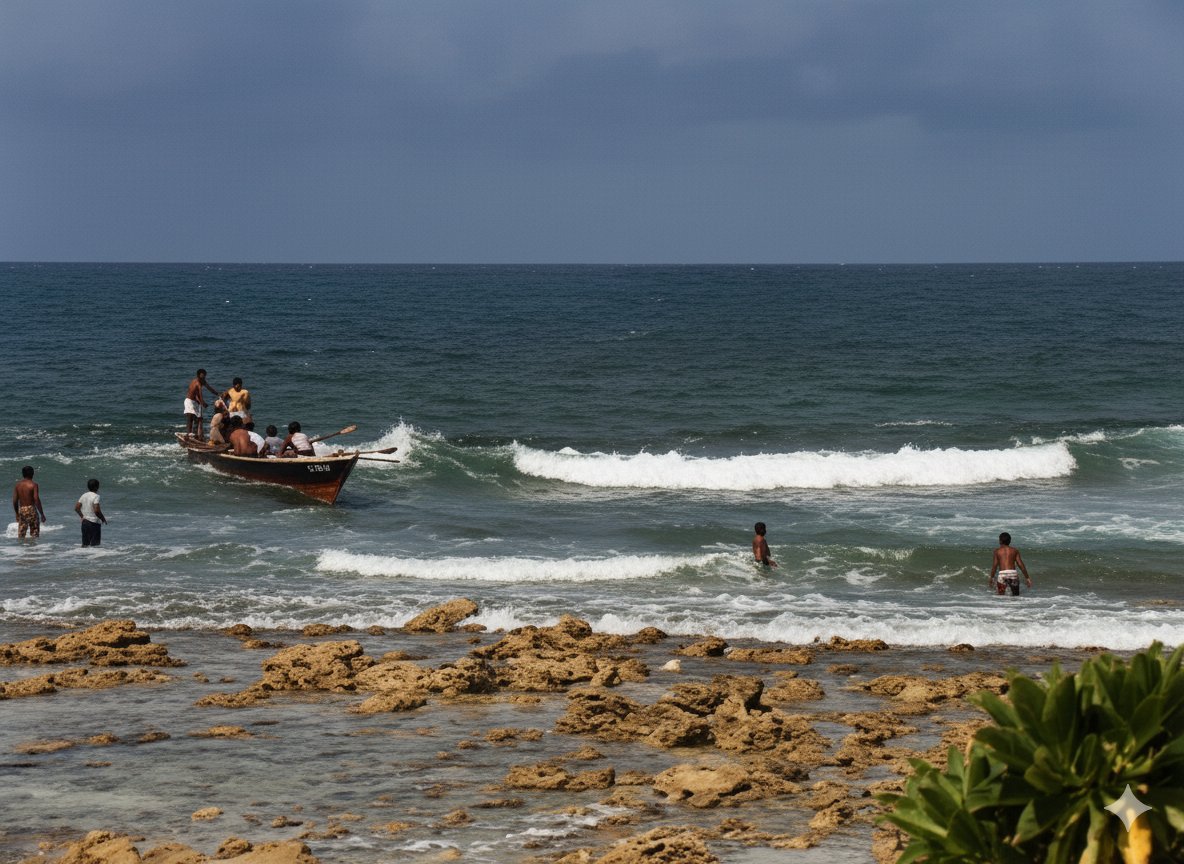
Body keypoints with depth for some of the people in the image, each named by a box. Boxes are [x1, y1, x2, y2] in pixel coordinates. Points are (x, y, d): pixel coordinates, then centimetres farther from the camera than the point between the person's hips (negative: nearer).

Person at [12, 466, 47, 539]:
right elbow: (36, 500, -14)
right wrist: (42, 514, -8)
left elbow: (15, 501, 6)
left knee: (21, 535, 8)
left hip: (21, 510, 5)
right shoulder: (33, 485, -9)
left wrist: (17, 513, 18)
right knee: (34, 534, 1)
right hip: (31, 510, -5)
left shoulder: (17, 485, 5)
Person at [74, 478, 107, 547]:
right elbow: (96, 510, -22)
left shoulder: (84, 495, 7)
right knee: (95, 544, -1)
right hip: (94, 523, -7)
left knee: (85, 544, 13)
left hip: (84, 522, 7)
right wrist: (103, 519, -8)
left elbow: (76, 508, 9)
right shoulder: (95, 496, -14)